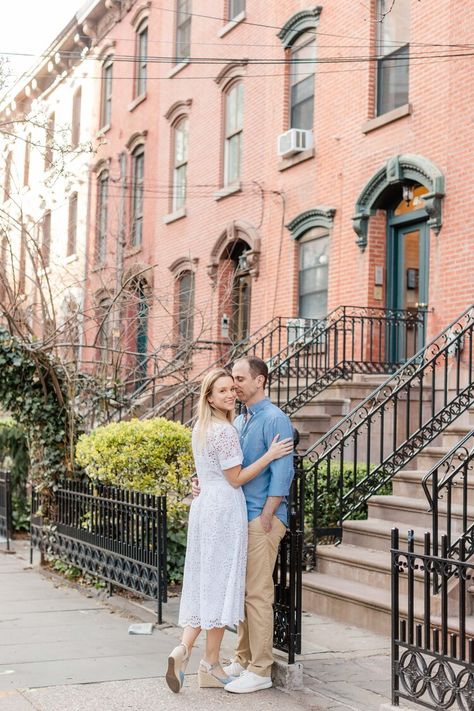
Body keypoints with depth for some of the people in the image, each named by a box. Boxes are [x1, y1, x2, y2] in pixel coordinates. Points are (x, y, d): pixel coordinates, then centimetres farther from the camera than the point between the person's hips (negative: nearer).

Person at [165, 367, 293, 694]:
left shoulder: (200, 428, 14)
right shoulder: (226, 431, -14)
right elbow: (235, 479, -12)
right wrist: (269, 455, -13)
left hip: (203, 505, 9)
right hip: (225, 508, -9)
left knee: (203, 581, 11)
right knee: (221, 581, -1)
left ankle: (184, 648, -2)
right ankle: (211, 664, 5)